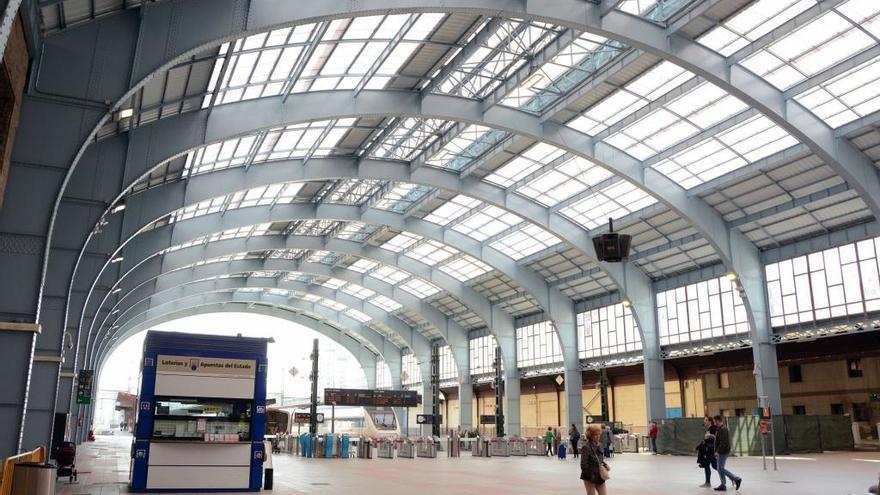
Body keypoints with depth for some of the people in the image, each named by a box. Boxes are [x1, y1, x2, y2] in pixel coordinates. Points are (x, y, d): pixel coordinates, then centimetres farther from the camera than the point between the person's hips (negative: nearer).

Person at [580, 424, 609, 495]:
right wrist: (591, 477, -19)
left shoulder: (598, 446, 8)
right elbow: (584, 465, -19)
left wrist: (604, 465, 0)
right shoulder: (586, 447, -17)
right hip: (590, 478, -7)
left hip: (599, 476, 7)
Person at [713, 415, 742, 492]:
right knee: (720, 469, 12)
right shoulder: (720, 429, 15)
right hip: (721, 453, 11)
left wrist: (717, 451, -23)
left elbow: (723, 442, -25)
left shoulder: (723, 430, -18)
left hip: (723, 453, -11)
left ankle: (736, 479, -1)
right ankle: (723, 485, 16)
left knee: (721, 468, -7)